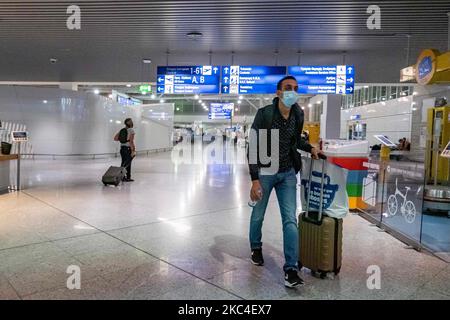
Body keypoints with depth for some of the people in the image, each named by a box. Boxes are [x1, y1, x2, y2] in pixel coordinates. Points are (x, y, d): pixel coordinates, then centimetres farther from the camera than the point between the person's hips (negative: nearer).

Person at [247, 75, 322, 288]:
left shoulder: (298, 115, 0)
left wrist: (310, 148, -1)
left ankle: (291, 269, 6)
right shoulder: (264, 114, -16)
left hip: (288, 174, 3)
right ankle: (256, 247, 43)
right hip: (265, 172, -3)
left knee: (290, 220, -2)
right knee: (258, 215, 15)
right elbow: (253, 147, -16)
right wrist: (255, 180, -20)